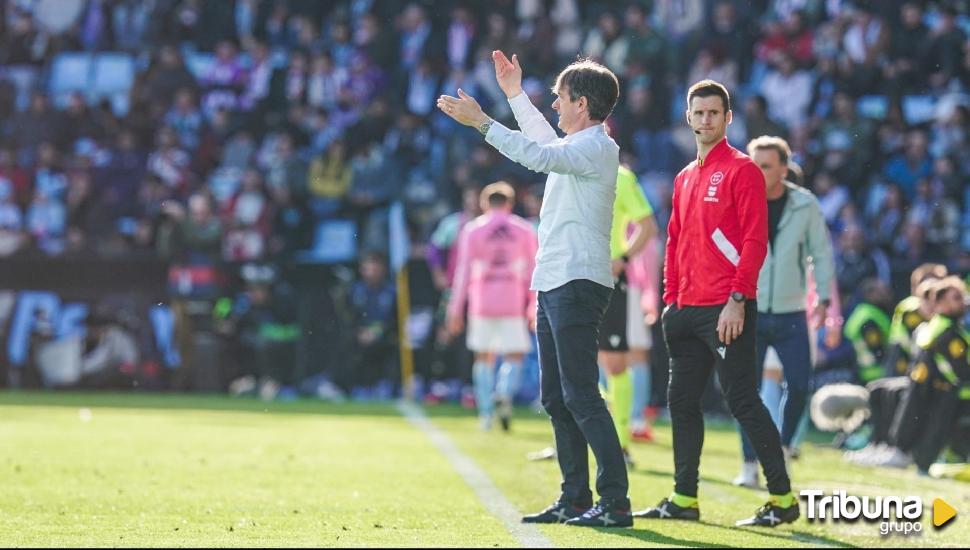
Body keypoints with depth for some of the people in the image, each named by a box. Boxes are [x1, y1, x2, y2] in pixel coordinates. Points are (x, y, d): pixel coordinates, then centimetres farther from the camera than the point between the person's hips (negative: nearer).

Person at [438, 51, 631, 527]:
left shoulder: (597, 147, -11)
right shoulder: (576, 146, 19)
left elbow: (540, 155, -27)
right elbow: (545, 143, 42)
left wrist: (482, 122, -25)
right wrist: (514, 94, 48)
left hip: (577, 285, -10)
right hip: (554, 286, 10)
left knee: (580, 396, -14)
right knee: (556, 399, 11)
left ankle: (615, 502, -15)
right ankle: (575, 500, 16)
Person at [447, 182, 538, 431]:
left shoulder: (472, 230, 3)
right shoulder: (524, 230, 7)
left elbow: (463, 271, 1)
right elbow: (533, 272, 7)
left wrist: (456, 309, 3)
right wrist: (533, 308, 13)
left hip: (482, 302, 0)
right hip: (514, 304, 0)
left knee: (483, 356, 10)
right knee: (514, 355, 5)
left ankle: (486, 413, 7)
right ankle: (505, 393, -23)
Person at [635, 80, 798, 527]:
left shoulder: (742, 170, -5)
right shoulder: (685, 178, 19)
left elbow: (755, 239, -12)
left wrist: (737, 300, -19)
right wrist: (671, 300, 14)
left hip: (727, 310, -8)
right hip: (688, 311, 8)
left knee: (743, 401, -9)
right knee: (681, 401, 9)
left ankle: (782, 498, -4)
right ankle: (684, 499, 16)